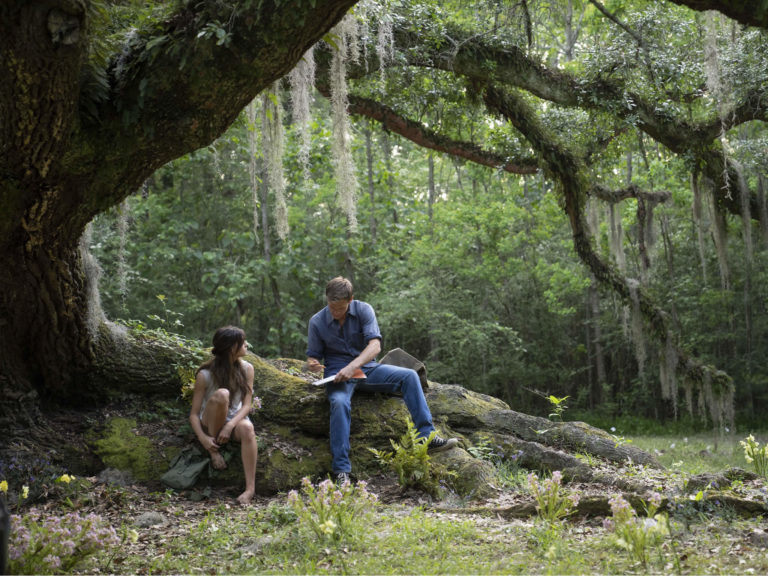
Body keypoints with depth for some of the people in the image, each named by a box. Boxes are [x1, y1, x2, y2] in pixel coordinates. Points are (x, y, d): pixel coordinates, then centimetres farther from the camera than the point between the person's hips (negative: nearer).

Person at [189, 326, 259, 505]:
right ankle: (214, 450, -18)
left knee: (247, 428, -35)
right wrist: (203, 438, -29)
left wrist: (230, 425, -26)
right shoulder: (205, 374, -14)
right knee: (221, 394, -32)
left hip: (234, 421, 2)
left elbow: (247, 405, -8)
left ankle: (250, 488, -38)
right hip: (210, 424, -2)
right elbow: (194, 414, -12)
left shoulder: (246, 369, -3)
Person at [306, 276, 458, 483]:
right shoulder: (317, 322, -6)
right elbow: (313, 355, 4)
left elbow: (375, 346, -20)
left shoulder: (364, 310, -9)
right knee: (340, 403, -35)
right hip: (337, 373, -2)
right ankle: (341, 470, -35)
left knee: (409, 376, -19)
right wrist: (313, 364, -22)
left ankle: (427, 437, -20)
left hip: (366, 367, 2)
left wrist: (352, 366, -35)